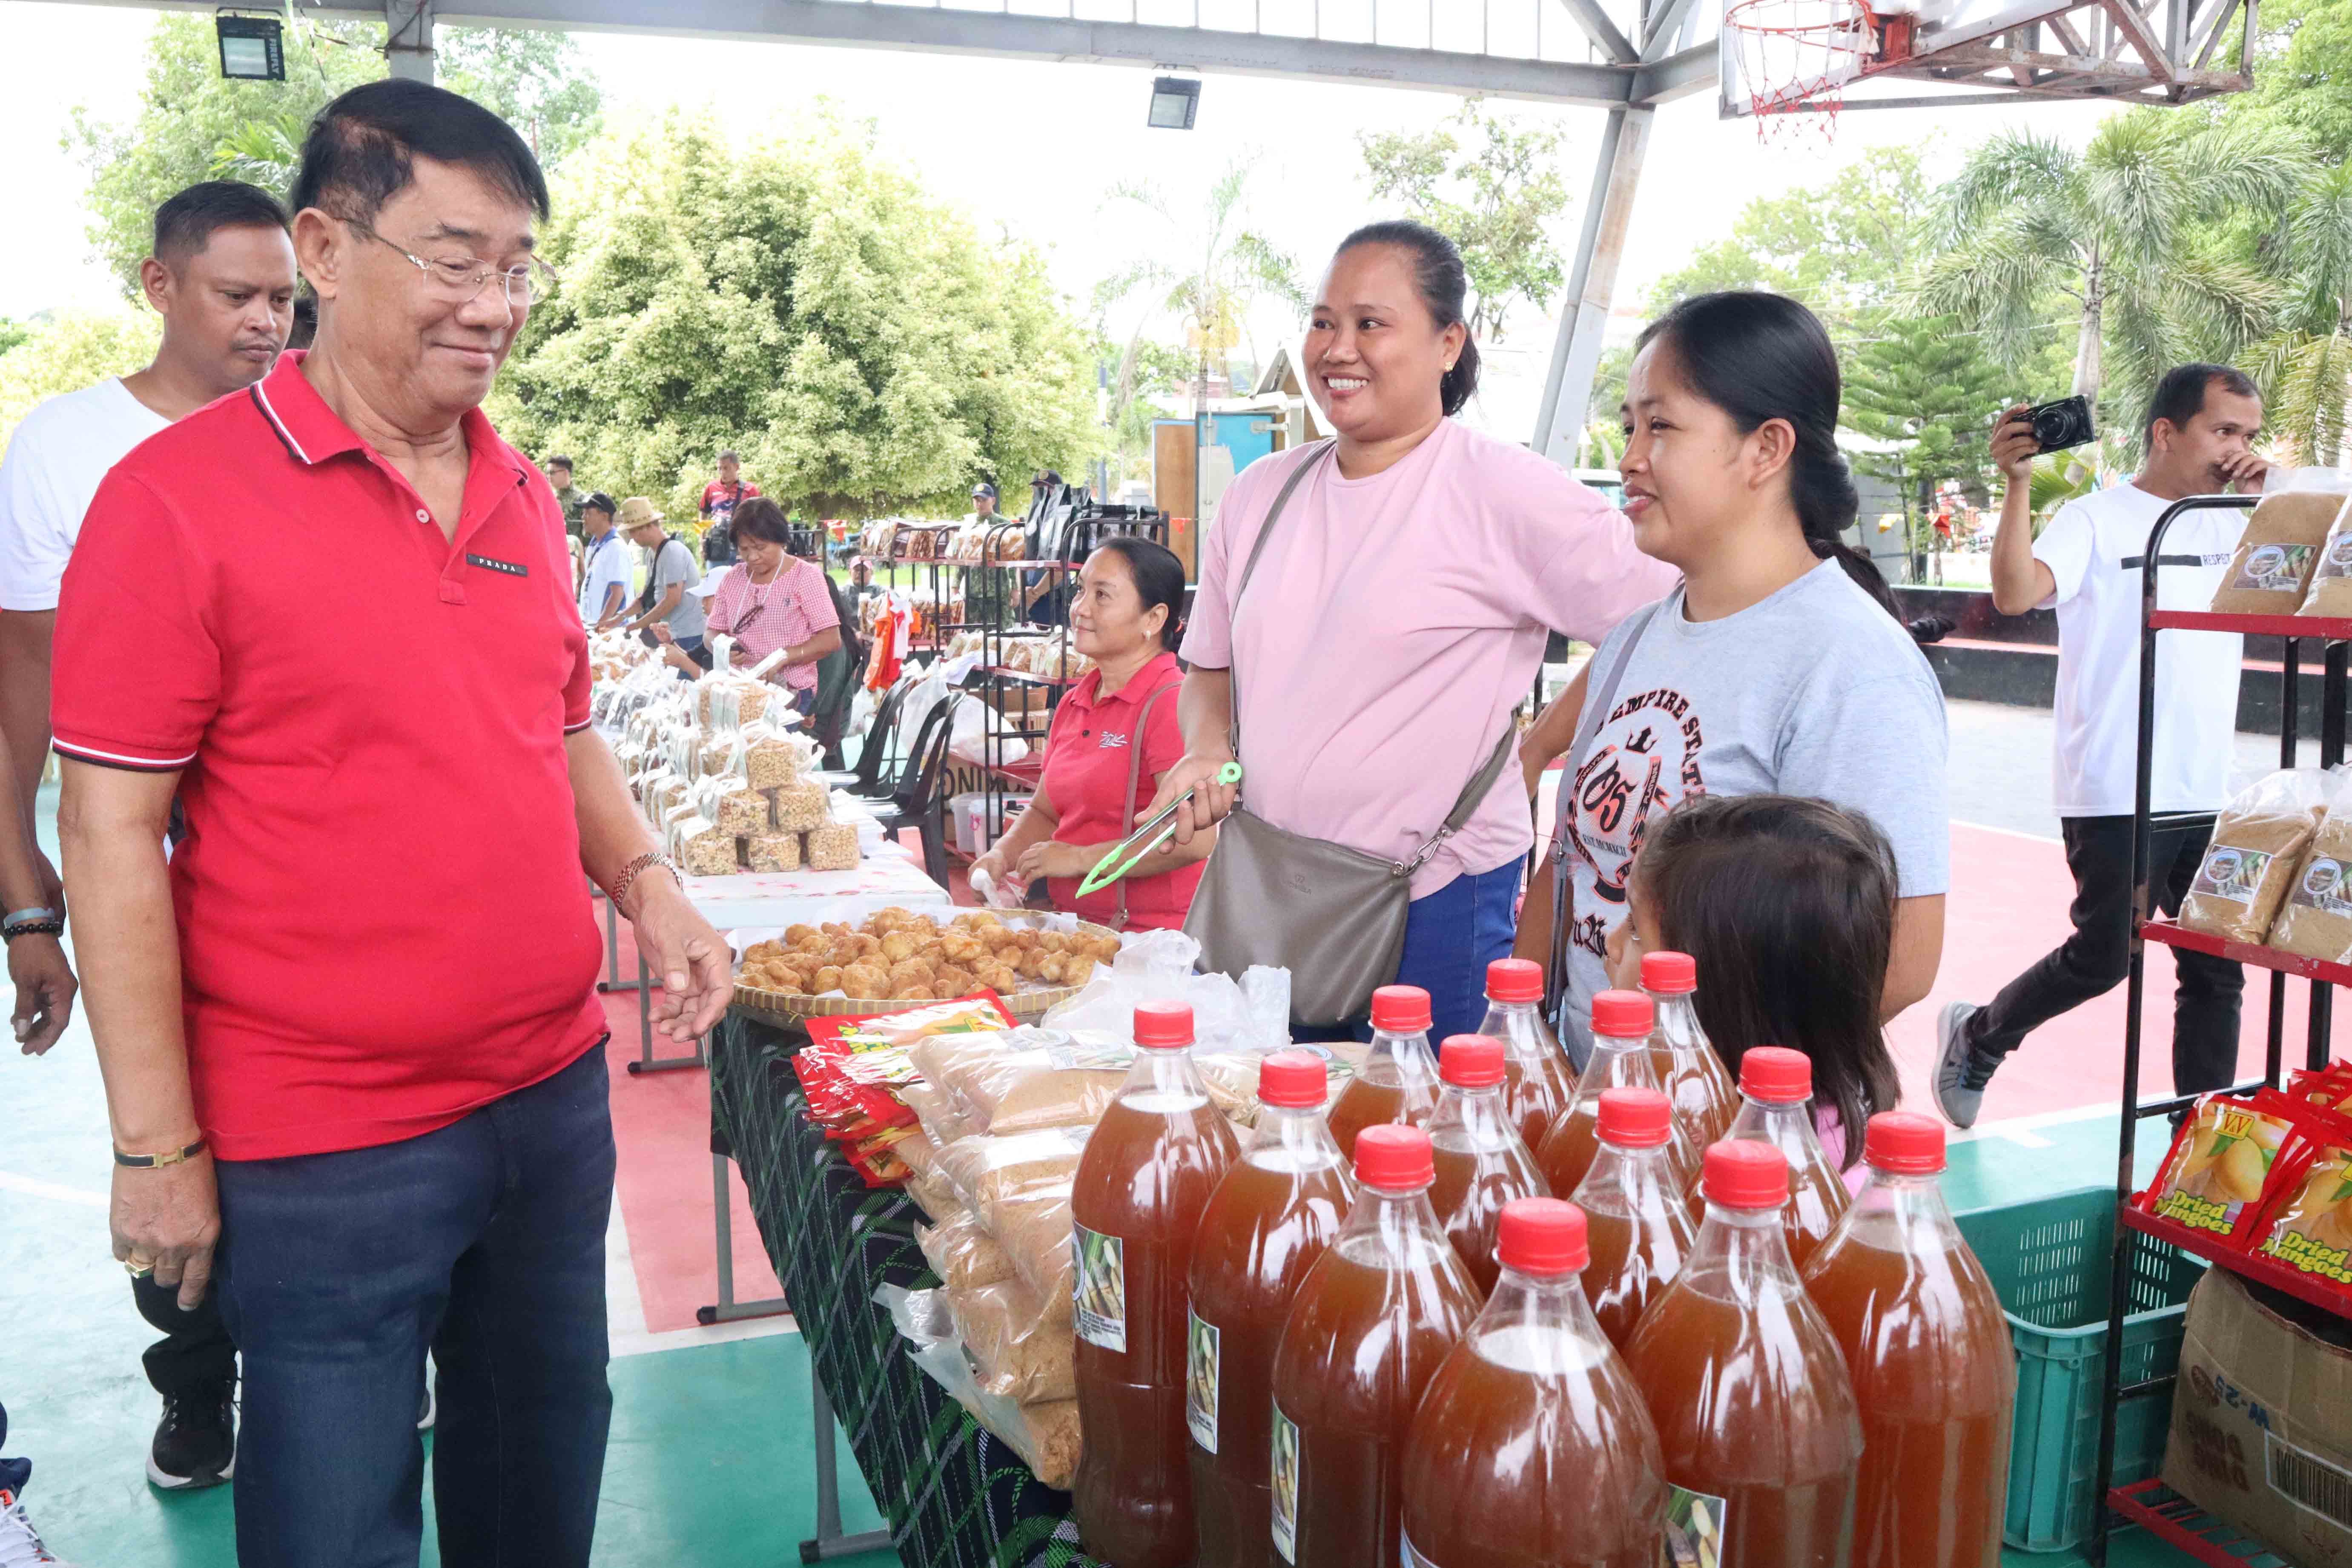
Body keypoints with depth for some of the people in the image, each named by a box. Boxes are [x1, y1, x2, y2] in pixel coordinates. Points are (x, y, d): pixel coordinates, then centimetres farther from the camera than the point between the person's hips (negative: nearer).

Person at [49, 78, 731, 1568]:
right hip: (323, 1148, -5)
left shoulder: (524, 496, 6)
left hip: (554, 1093, 6)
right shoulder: (179, 496, -12)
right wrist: (158, 1147, -12)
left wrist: (649, 887, -2)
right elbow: (109, 832, -12)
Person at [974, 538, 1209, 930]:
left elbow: (1195, 839, -22)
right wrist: (1003, 856, 3)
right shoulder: (1075, 703, 15)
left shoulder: (1171, 703, -12)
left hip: (1151, 937, -8)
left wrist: (1080, 858, -13)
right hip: (1078, 931, 8)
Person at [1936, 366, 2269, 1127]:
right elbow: (2016, 592, -22)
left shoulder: (2234, 526, 12)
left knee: (2217, 973, 8)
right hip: (2114, 797, -6)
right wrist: (2018, 482, -28)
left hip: (2208, 798, 7)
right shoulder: (2097, 519, -7)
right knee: (2101, 959, -2)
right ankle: (1977, 1036, 23)